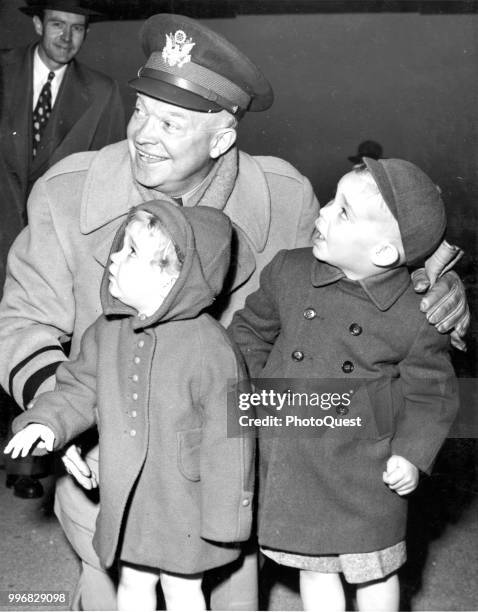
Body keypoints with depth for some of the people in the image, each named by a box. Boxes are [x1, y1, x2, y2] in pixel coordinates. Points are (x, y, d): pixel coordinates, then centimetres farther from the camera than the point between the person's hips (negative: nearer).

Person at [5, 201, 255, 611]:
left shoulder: (209, 345, -21)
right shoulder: (107, 332, -3)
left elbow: (227, 436, -16)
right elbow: (80, 390, 10)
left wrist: (225, 514, -12)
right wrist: (46, 422, -9)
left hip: (185, 501, -5)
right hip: (127, 499, 5)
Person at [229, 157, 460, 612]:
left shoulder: (415, 318, -16)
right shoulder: (289, 272, -7)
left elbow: (432, 392, -3)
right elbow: (250, 328, 10)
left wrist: (412, 453, -12)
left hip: (367, 475, -3)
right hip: (291, 464, 3)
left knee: (375, 572, 17)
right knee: (314, 568, 19)